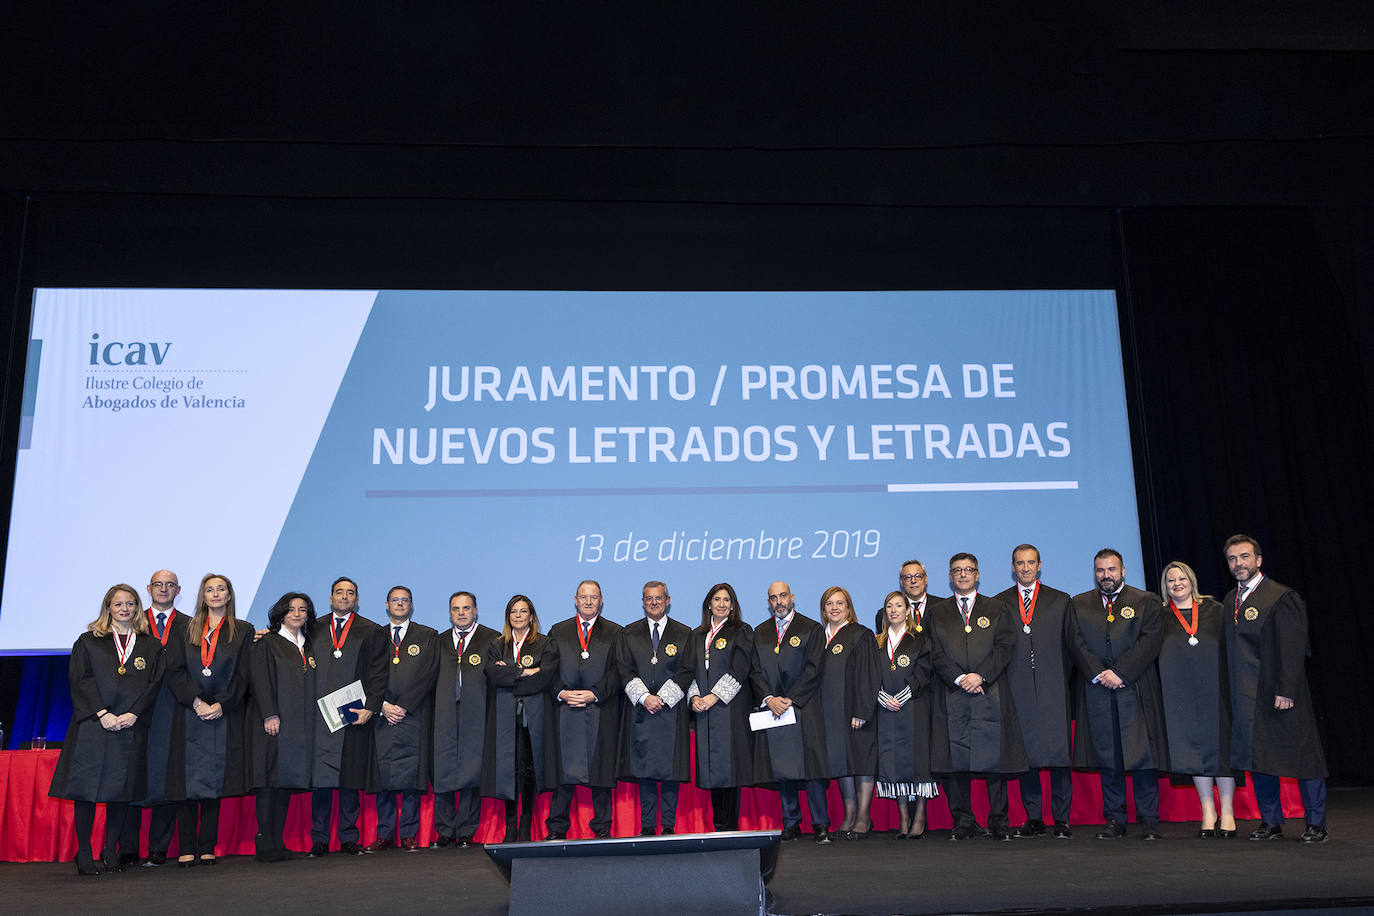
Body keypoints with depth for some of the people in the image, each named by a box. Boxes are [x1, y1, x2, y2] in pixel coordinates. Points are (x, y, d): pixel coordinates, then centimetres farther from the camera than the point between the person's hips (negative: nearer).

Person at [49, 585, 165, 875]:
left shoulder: (151, 646, 11)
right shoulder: (88, 642, 9)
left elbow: (154, 684, 5)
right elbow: (79, 681, -1)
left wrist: (132, 714, -9)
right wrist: (103, 714, -12)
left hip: (131, 728, 1)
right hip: (92, 723, -1)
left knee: (121, 789, 2)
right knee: (86, 788, -2)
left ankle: (111, 851, 12)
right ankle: (84, 853, 7)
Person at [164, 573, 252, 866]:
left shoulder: (242, 632, 9)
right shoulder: (187, 630, 11)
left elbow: (242, 676, 3)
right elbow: (175, 672, 2)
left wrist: (221, 704, -11)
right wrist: (196, 701, -11)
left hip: (223, 717, -1)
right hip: (189, 715, 1)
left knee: (214, 779, 0)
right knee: (188, 780, -2)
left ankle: (207, 847, 6)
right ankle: (186, 849, 4)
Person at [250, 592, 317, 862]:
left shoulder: (309, 646, 17)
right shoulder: (267, 643, 0)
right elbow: (261, 681, -8)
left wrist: (312, 720, 11)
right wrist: (270, 715, -17)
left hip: (300, 725, 5)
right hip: (273, 723, -5)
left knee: (287, 781, 5)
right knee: (271, 781, -7)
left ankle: (277, 841, 9)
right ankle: (266, 845, -3)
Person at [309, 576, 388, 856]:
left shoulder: (371, 632, 8)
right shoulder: (314, 629, 13)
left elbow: (378, 674, 2)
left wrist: (370, 707, -8)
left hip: (355, 717, -1)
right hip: (318, 716, 1)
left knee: (350, 780, 3)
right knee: (319, 779, 2)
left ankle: (349, 839, 11)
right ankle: (319, 839, 11)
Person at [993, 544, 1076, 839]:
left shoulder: (1060, 601, 10)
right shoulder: (999, 603, 11)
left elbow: (1070, 645, 10)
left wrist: (1064, 680, 3)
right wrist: (1002, 680, 2)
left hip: (1053, 690, -1)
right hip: (1017, 690, 1)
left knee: (1059, 753, -3)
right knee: (1024, 753, 3)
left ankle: (1061, 820, 5)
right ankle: (1033, 819, 12)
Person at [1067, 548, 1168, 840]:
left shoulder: (1146, 602, 6)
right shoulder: (1079, 605, 13)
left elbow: (1150, 641, -5)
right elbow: (1076, 643, 4)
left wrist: (1120, 673, -13)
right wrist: (1099, 674, -10)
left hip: (1137, 691, -2)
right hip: (1097, 695, 2)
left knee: (1143, 757, -2)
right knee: (1107, 759, 5)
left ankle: (1149, 821, 8)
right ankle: (1114, 821, 12)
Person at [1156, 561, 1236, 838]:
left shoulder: (1214, 609, 9)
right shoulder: (1161, 616, 10)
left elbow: (1229, 645, 6)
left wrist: (1230, 684, -3)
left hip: (1214, 685, 0)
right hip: (1179, 689, 1)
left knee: (1220, 742, -1)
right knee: (1193, 744, 1)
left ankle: (1227, 812, 8)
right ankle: (1208, 812, 9)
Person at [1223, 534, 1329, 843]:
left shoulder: (1282, 597, -9)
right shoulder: (1229, 600, 12)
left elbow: (1292, 649, -13)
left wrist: (1287, 691, -18)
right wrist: (1233, 690, 10)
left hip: (1282, 695, -6)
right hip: (1248, 697, 6)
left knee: (1302, 756, 2)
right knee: (1258, 759, 9)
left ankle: (1316, 825, 12)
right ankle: (1271, 823, 18)